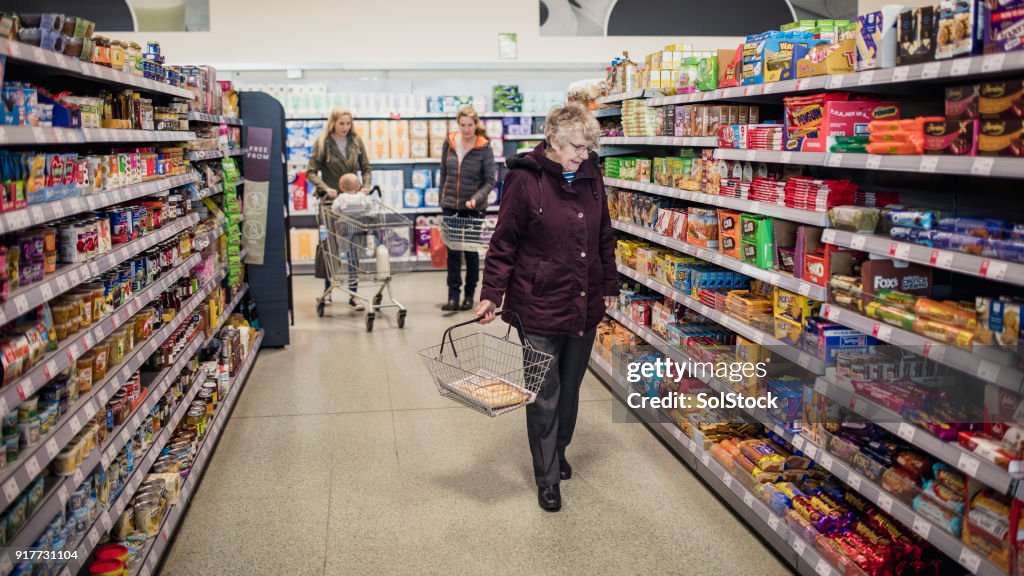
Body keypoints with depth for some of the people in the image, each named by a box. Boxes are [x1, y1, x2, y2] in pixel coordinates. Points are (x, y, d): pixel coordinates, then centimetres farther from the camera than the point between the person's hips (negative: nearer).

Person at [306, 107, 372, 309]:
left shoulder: (356, 141, 5)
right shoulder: (323, 143, -3)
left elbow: (366, 168, 8)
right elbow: (311, 172, -7)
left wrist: (365, 186, -10)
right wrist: (325, 188, -21)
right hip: (330, 200, -2)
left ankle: (353, 293, 4)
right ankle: (327, 289, 19)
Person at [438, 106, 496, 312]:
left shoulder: (484, 148, -8)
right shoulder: (449, 143, 2)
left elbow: (490, 181, -8)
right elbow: (443, 174, 12)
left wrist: (476, 198, -23)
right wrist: (442, 200, 13)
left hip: (474, 207, -2)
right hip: (450, 205, 3)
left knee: (471, 251, 8)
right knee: (452, 252, 0)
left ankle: (469, 295, 21)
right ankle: (453, 297, 2)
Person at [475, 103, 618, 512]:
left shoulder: (590, 175, 5)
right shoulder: (524, 179, -11)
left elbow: (603, 236, 14)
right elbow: (504, 243, -8)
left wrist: (609, 286, 15)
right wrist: (491, 294, -14)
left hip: (585, 305, 5)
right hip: (540, 305, -5)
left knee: (570, 387, 17)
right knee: (545, 394, 2)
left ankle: (559, 451, 40)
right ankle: (547, 477, 16)